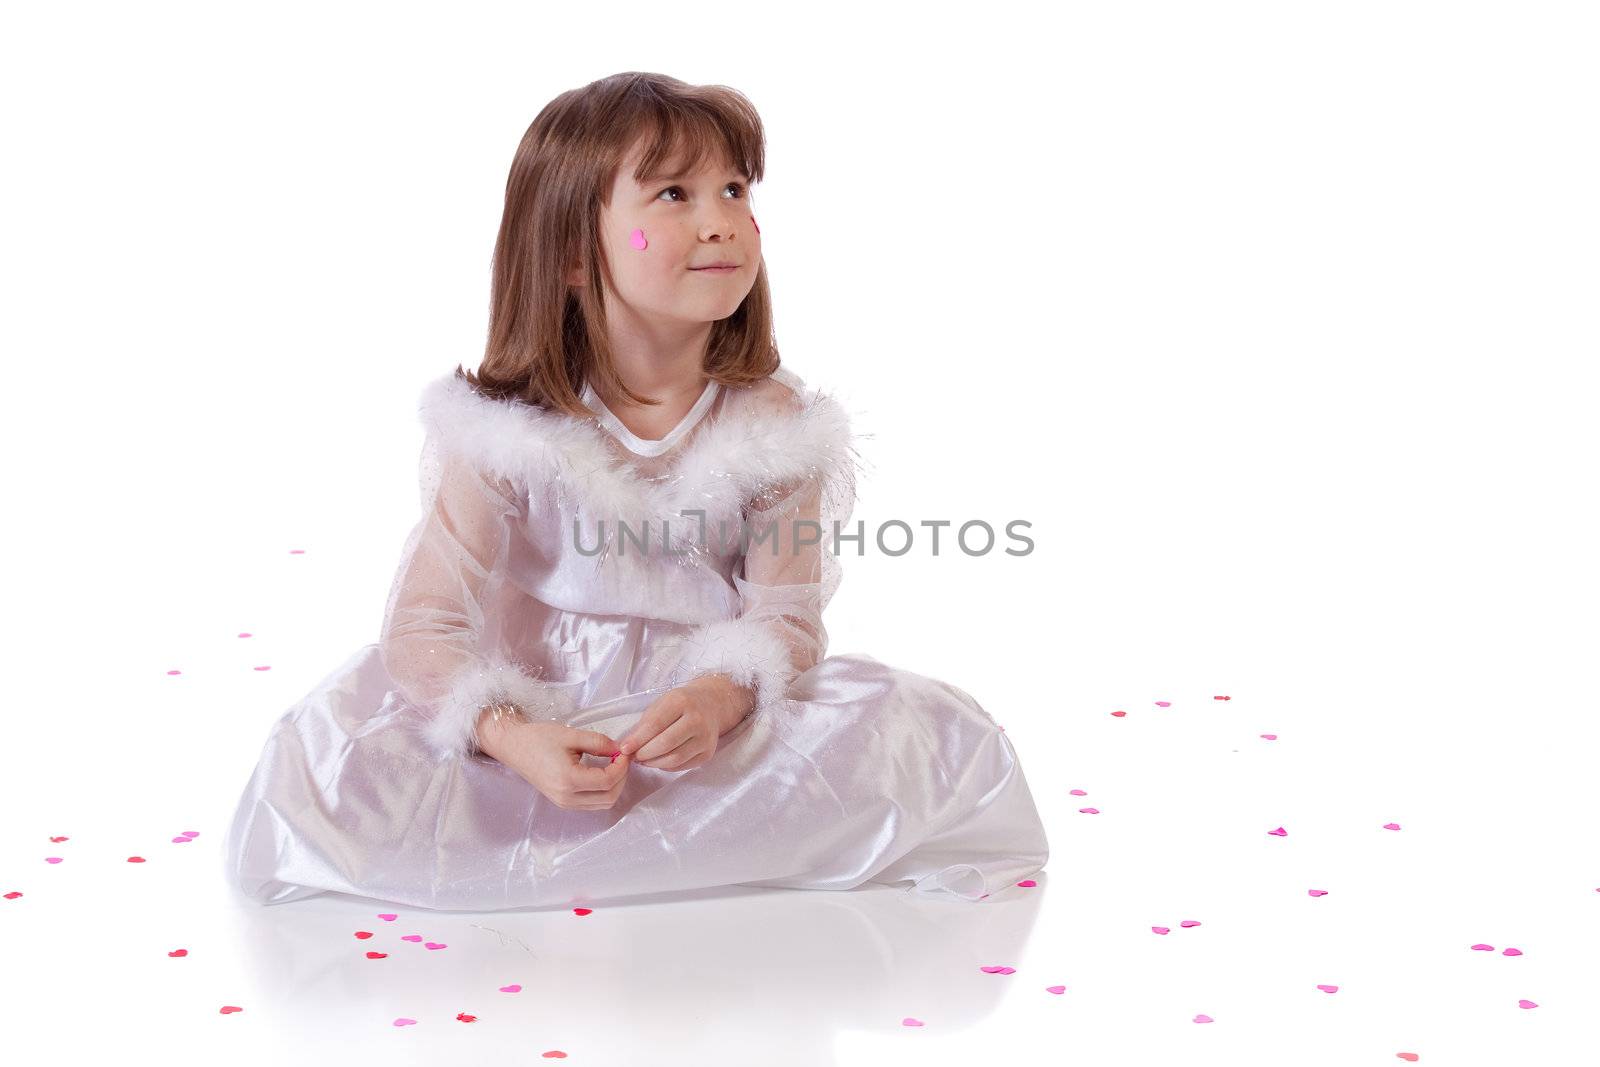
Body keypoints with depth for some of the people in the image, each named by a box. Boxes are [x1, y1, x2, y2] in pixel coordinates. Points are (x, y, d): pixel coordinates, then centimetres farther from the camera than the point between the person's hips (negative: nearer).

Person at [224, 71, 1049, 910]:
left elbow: (788, 619, -11)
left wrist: (719, 698, -34)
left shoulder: (774, 423, -7)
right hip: (542, 724, -1)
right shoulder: (506, 430, -11)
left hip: (721, 731, 2)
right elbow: (423, 625, -14)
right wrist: (510, 737, -33)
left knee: (933, 734, -23)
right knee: (323, 758, -25)